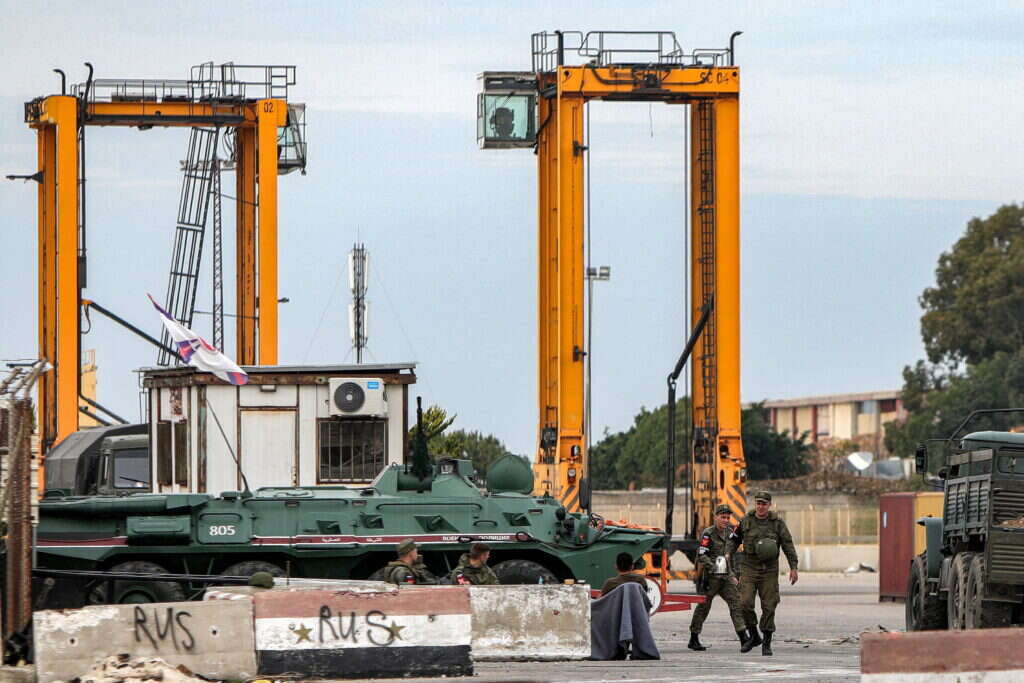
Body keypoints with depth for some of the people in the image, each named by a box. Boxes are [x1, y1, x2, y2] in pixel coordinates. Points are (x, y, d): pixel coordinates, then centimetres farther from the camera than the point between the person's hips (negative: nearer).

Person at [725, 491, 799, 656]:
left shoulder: (777, 523, -2)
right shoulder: (746, 521, 2)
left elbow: (788, 545, -1)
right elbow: (735, 539, 14)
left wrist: (793, 568, -7)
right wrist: (728, 553, -5)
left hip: (769, 570, -1)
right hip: (749, 568, 1)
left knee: (768, 606, -1)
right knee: (745, 603, -11)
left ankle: (767, 643, 10)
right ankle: (754, 636, 8)